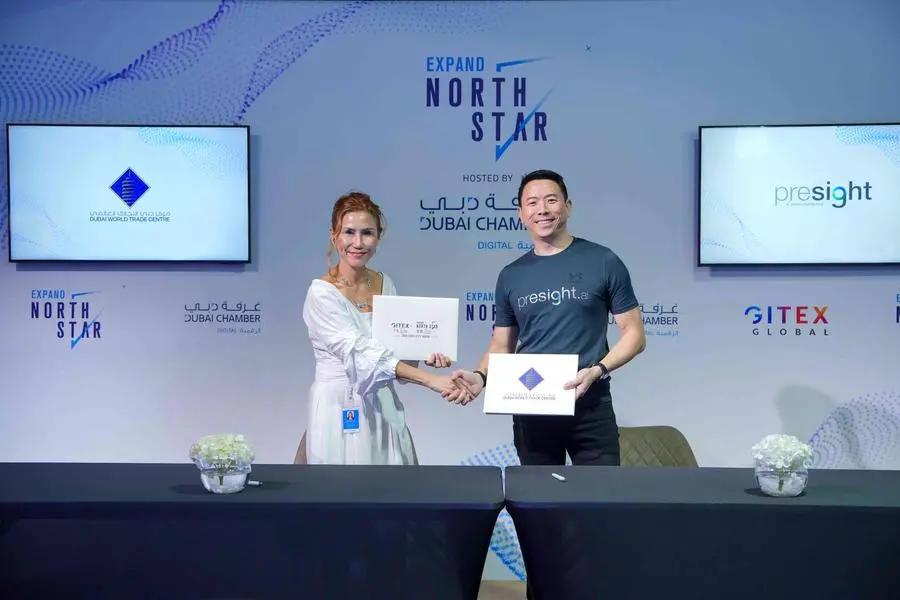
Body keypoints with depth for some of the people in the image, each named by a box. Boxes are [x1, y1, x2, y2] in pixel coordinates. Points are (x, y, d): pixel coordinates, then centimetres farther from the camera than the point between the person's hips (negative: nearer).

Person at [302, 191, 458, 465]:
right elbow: (361, 354, -24)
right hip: (341, 411, -5)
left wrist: (425, 356, -8)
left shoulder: (385, 285, 5)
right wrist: (429, 380, -32)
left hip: (384, 408, 5)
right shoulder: (322, 293, -13)